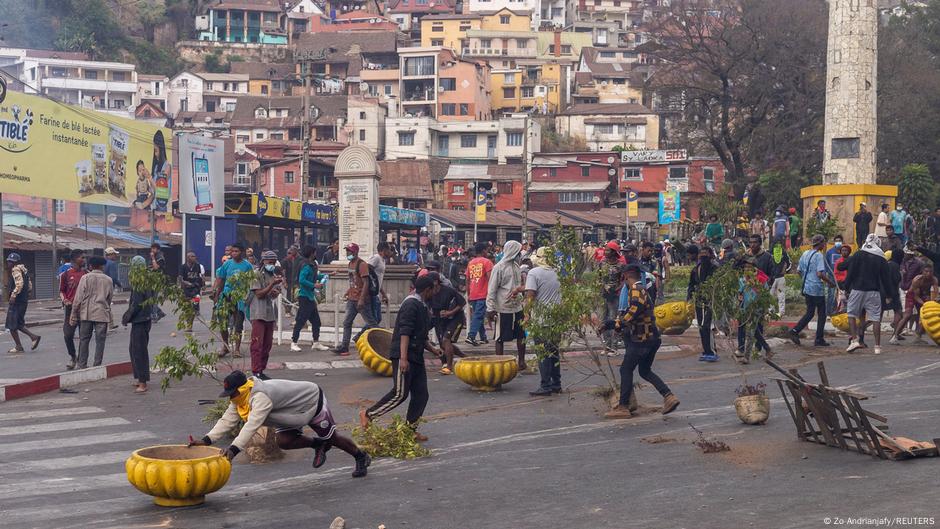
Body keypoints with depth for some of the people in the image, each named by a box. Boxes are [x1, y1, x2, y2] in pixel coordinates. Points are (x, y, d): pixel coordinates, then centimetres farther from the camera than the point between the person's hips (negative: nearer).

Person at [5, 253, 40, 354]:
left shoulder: (16, 269, -11)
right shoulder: (24, 270, 17)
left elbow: (19, 283, -26)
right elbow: (30, 286, 21)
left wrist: (13, 294, -25)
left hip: (16, 301, -9)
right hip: (24, 300, 9)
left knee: (12, 325, -1)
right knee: (19, 324, 17)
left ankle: (18, 346, 1)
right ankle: (34, 337, 6)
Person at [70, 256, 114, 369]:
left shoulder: (85, 278, -2)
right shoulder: (108, 280, 3)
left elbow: (78, 298, -4)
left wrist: (73, 315, 1)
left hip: (86, 313, 0)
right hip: (102, 314, 0)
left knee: (84, 339, 9)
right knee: (100, 340, 4)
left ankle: (82, 365, 9)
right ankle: (97, 365, 3)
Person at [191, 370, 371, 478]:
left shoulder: (261, 397, -39)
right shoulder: (240, 399, -10)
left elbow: (252, 425, -50)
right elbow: (227, 420, -12)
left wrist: (234, 449, -57)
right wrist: (206, 440, -24)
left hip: (313, 401, -8)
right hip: (294, 411, 8)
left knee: (331, 437, 4)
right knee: (283, 441, -10)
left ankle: (361, 457, 28)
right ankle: (317, 444, 15)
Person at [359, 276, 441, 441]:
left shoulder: (421, 306, 19)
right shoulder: (411, 304, -13)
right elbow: (404, 333, -22)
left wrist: (431, 349, 26)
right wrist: (403, 358, -28)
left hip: (416, 357, 10)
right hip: (404, 356, -10)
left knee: (421, 395, 5)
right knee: (400, 393, -12)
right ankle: (368, 414, 0)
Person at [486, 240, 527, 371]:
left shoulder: (516, 266, 10)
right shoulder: (499, 268, -11)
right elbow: (492, 289, -13)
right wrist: (490, 309, -16)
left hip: (517, 307, 7)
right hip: (503, 309, -7)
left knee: (521, 336, 11)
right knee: (501, 338, 2)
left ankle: (521, 361, 20)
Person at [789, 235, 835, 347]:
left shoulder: (805, 254, 9)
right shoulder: (819, 255, -14)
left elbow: (799, 271, 15)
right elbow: (820, 274, -22)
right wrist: (830, 282, -10)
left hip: (806, 288, 7)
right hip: (817, 289, -7)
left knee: (809, 313, 15)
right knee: (821, 314, 5)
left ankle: (795, 331, -1)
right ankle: (819, 339, 6)